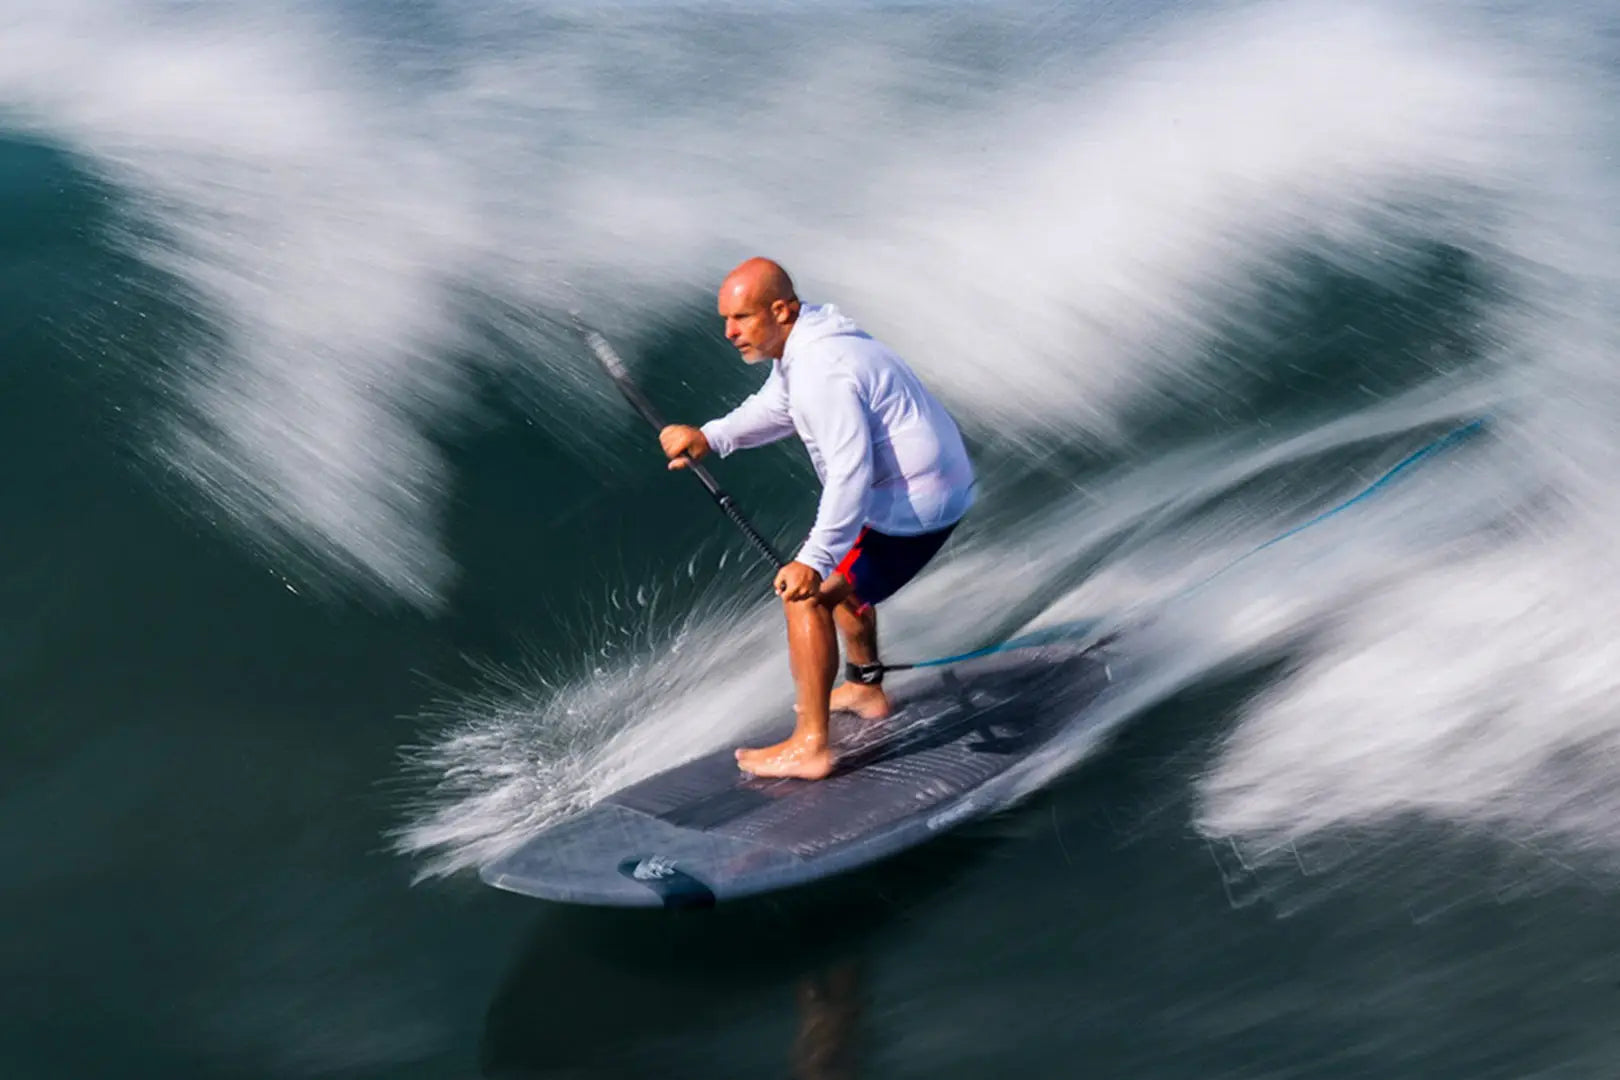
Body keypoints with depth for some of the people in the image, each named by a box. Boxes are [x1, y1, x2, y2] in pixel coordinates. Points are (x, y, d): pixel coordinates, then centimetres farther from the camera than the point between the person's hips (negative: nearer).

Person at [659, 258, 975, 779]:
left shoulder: (820, 369, -27)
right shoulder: (802, 340, 6)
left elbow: (850, 471, -32)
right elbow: (773, 410, 15)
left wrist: (814, 561, -36)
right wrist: (707, 437, -2)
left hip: (913, 504, -11)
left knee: (806, 592, -11)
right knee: (838, 568, 30)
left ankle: (810, 746, -7)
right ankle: (865, 688, 43)